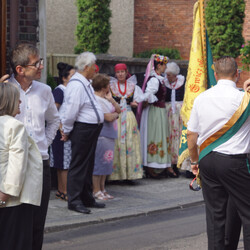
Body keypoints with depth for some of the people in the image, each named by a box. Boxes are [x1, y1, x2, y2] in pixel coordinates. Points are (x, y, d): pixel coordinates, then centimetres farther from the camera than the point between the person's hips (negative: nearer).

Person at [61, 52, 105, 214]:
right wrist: (66, 132, -12)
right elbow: (71, 111, -20)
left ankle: (87, 198, 26)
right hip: (82, 129, -10)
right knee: (79, 165, -4)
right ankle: (74, 201, 1)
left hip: (92, 129, 10)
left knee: (88, 164, 16)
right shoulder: (76, 85, -19)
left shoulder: (86, 83, 14)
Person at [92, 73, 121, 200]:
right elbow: (109, 117, -20)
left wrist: (111, 99, -1)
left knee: (106, 162, 13)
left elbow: (119, 110, 14)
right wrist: (116, 114, 2)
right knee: (99, 162, -6)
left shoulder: (105, 99, 16)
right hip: (101, 136, -10)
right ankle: (96, 191, 0)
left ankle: (102, 189, 20)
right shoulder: (96, 100, -16)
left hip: (109, 135, 10)